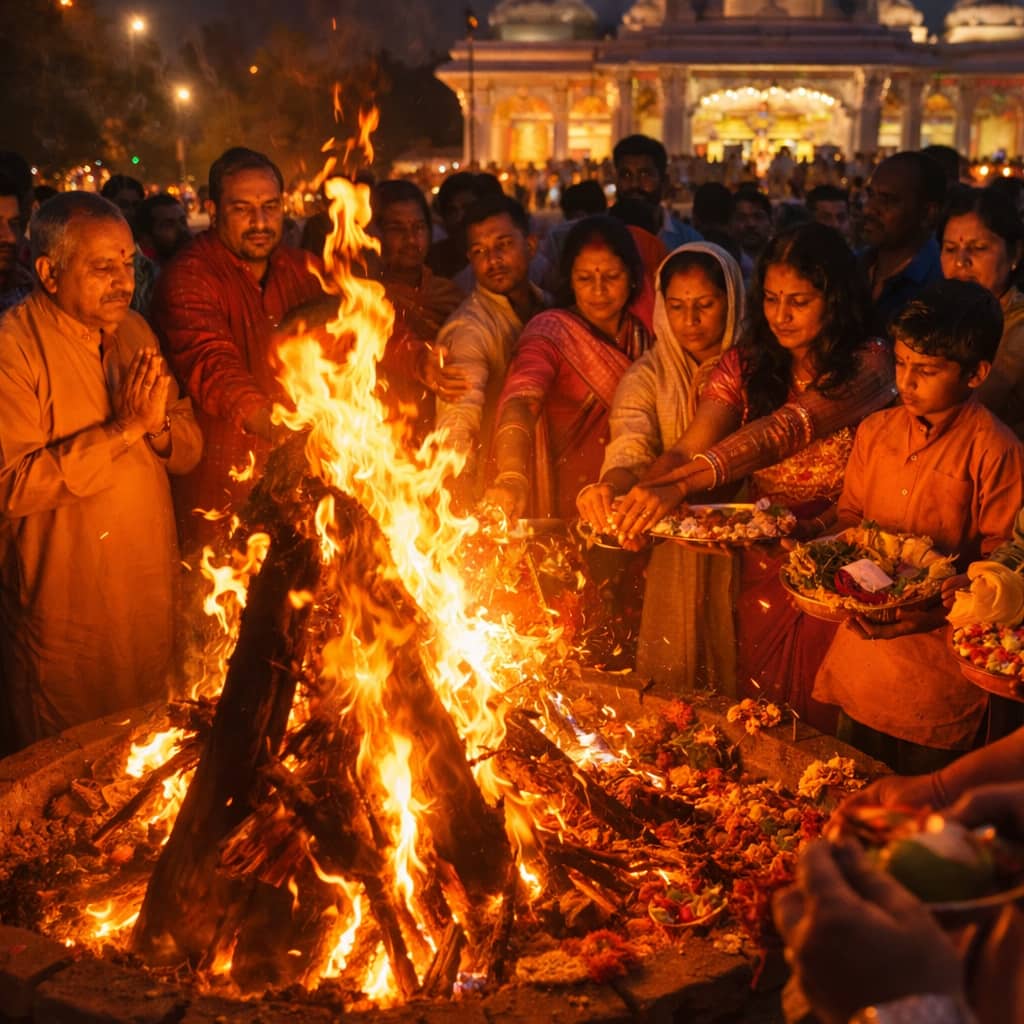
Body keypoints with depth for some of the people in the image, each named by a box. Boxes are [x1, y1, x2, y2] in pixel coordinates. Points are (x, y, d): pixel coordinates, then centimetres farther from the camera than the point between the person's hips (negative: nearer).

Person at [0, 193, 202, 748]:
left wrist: (159, 423, -15)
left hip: (152, 593, 6)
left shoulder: (133, 331, 7)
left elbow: (190, 450, 7)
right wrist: (122, 430, -25)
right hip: (65, 613, -6)